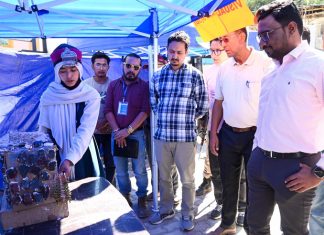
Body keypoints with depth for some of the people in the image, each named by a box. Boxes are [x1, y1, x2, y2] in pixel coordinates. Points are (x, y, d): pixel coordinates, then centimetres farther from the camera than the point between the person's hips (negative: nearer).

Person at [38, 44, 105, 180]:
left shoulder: (91, 95, -11)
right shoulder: (48, 96, -5)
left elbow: (86, 131, -20)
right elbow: (43, 132, 3)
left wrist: (70, 159, -30)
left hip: (83, 157, -1)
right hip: (57, 159, 1)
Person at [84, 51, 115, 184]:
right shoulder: (85, 84, -1)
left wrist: (110, 121, -15)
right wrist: (95, 122, -12)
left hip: (110, 131, 0)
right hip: (91, 131, 0)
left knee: (110, 162, 9)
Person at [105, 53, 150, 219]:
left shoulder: (144, 86, -2)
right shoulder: (113, 85, 7)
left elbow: (145, 111, -10)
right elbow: (108, 110, 2)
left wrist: (128, 130, -14)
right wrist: (117, 131, -9)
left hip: (136, 133, -3)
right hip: (116, 134, 3)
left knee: (140, 171, 2)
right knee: (120, 171, 11)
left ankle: (142, 202, 17)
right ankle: (125, 199, 28)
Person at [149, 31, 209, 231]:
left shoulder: (195, 75, -4)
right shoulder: (158, 75, 7)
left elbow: (203, 106, 1)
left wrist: (186, 118, 7)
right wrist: (165, 117, 9)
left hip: (186, 137, -3)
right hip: (161, 135, 4)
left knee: (187, 179, 10)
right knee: (163, 177, 17)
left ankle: (188, 214, 29)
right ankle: (166, 210, 37)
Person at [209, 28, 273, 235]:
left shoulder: (265, 64, -13)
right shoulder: (224, 68, 4)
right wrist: (213, 133, 8)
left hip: (254, 134, -5)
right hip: (228, 133, 5)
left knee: (254, 185, 11)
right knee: (228, 183, 18)